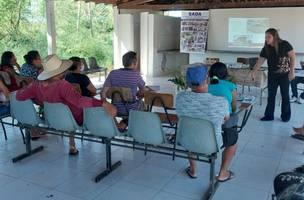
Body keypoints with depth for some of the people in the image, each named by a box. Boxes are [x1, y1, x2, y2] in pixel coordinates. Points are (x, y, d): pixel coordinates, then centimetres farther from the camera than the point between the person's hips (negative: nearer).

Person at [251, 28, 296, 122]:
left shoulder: (284, 44, -14)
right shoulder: (266, 48, -4)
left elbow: (292, 56, -10)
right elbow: (260, 61, -2)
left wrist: (292, 71, -14)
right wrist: (253, 72, -12)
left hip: (284, 74, -3)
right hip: (272, 75, 4)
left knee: (285, 95, 7)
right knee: (271, 96, 7)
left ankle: (286, 116, 20)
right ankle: (269, 115, 15)